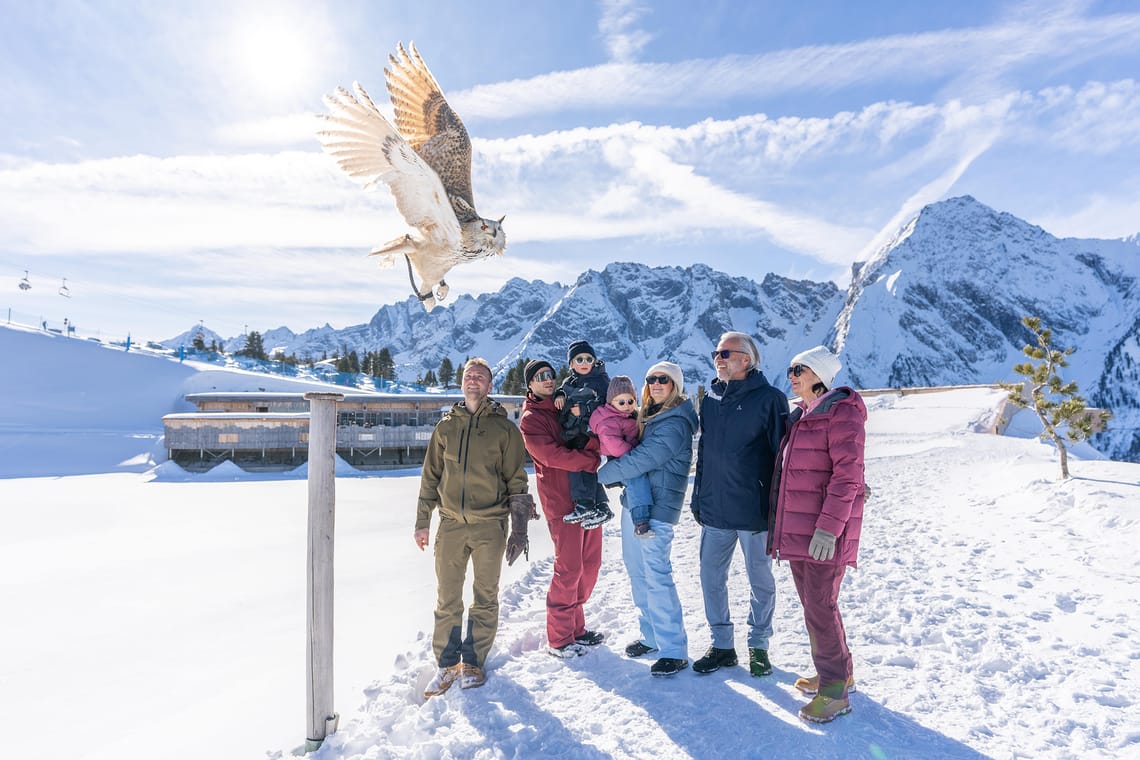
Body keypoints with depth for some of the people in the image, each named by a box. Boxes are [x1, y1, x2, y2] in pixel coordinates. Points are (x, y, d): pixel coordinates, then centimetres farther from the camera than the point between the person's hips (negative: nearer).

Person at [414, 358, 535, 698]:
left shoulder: (504, 428, 1)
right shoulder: (446, 426, 9)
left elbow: (516, 481, 1)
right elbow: (430, 476, 14)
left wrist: (519, 530, -3)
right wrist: (422, 522, 12)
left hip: (490, 525, -2)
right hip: (451, 524, 2)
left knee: (485, 599, 8)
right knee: (447, 599, 7)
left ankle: (473, 661, 24)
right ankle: (447, 664, 22)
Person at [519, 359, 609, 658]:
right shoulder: (531, 419, -5)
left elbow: (590, 443, 11)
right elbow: (552, 455, -18)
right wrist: (592, 460, -17)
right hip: (561, 500, -7)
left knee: (590, 564, 13)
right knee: (569, 568, -3)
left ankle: (575, 627, 28)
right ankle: (559, 639, 11)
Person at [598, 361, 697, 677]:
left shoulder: (674, 425, -15)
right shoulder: (647, 416, 13)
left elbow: (640, 460, -20)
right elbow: (631, 452, 21)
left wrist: (600, 475, -11)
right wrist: (617, 477, 1)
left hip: (656, 509, -9)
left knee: (656, 576, -7)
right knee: (637, 571, 14)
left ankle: (674, 650, 5)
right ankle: (651, 636, 28)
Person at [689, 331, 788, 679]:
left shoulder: (769, 399, -9)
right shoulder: (710, 400, 8)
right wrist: (698, 497, 13)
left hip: (754, 510, -5)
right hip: (714, 509, 5)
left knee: (760, 581, 12)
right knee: (711, 579, 11)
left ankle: (758, 645, 31)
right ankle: (721, 644, 28)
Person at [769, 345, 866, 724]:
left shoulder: (841, 412, -12)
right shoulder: (799, 415, 14)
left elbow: (847, 475, -19)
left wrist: (829, 527, -23)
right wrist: (782, 524, 19)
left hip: (825, 531, -9)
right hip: (796, 528, 9)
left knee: (820, 607, -3)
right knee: (812, 603, 16)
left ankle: (834, 691, 12)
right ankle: (838, 672, 33)